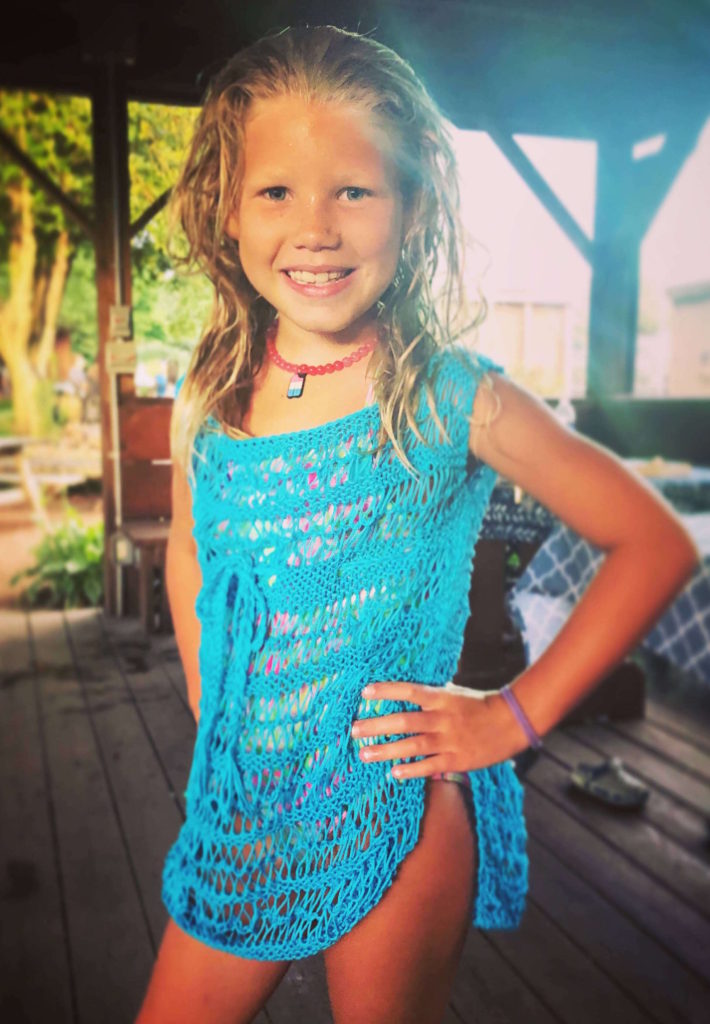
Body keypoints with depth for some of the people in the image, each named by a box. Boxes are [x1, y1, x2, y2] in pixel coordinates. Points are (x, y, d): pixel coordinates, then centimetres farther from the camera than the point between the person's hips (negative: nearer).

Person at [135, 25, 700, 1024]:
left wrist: (517, 714, -11)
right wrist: (208, 706, 7)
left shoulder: (456, 399, -16)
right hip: (240, 813, 4)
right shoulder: (207, 403, -4)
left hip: (397, 821, -4)